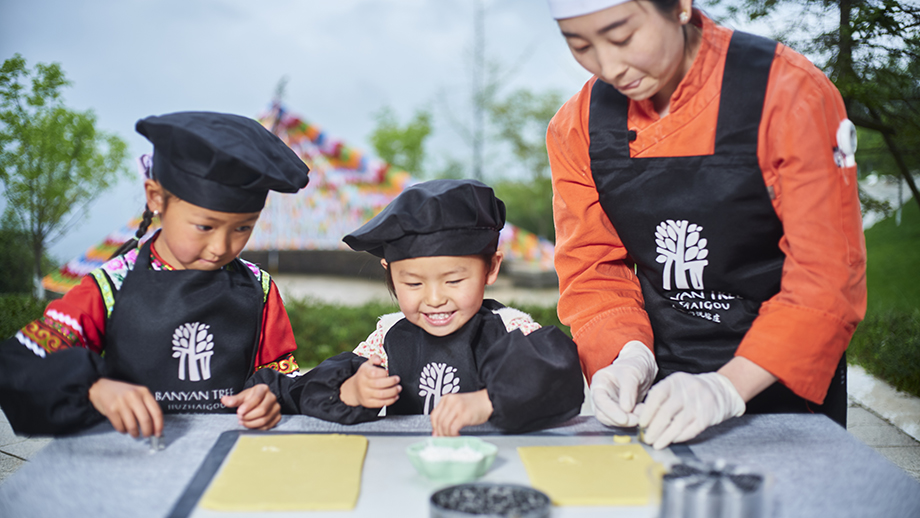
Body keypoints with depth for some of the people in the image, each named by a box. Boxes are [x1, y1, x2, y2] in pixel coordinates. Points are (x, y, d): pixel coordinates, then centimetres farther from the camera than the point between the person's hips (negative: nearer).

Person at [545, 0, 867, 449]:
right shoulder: (577, 127, -6)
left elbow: (829, 277, -21)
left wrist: (729, 386, -31)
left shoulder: (792, 95, -19)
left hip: (780, 383, -2)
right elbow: (592, 269, -2)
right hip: (658, 380, 3)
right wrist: (628, 357, -21)